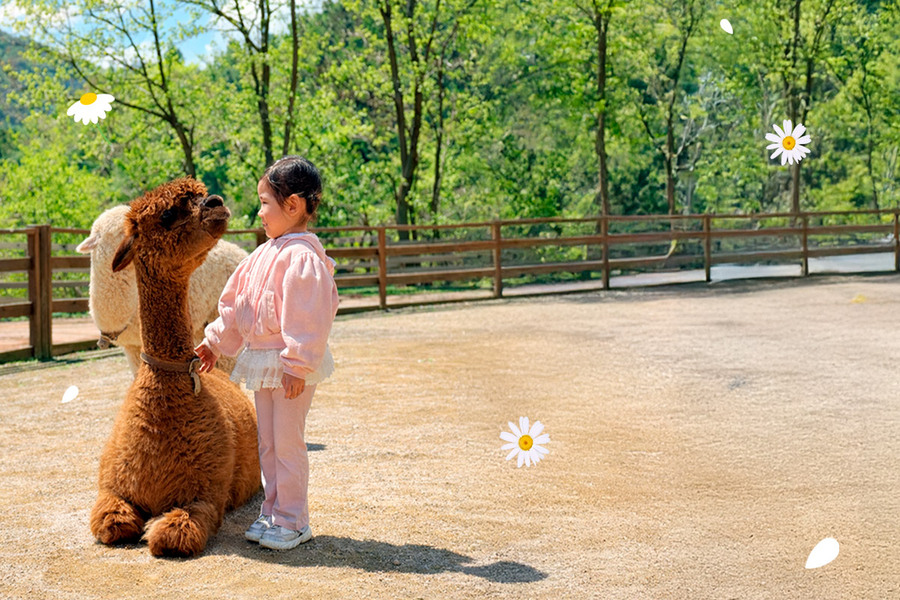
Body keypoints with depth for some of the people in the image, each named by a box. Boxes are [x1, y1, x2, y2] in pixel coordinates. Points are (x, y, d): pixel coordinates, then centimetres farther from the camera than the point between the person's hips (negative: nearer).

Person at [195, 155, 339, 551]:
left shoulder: (302, 258, -18)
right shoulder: (265, 255, 12)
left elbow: (307, 320, -22)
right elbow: (235, 306, 19)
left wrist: (297, 366, -25)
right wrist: (215, 342, 20)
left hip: (292, 367, -9)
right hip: (262, 362, 9)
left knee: (287, 443, -1)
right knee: (268, 443, 15)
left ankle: (292, 522, 10)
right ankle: (273, 514, 26)